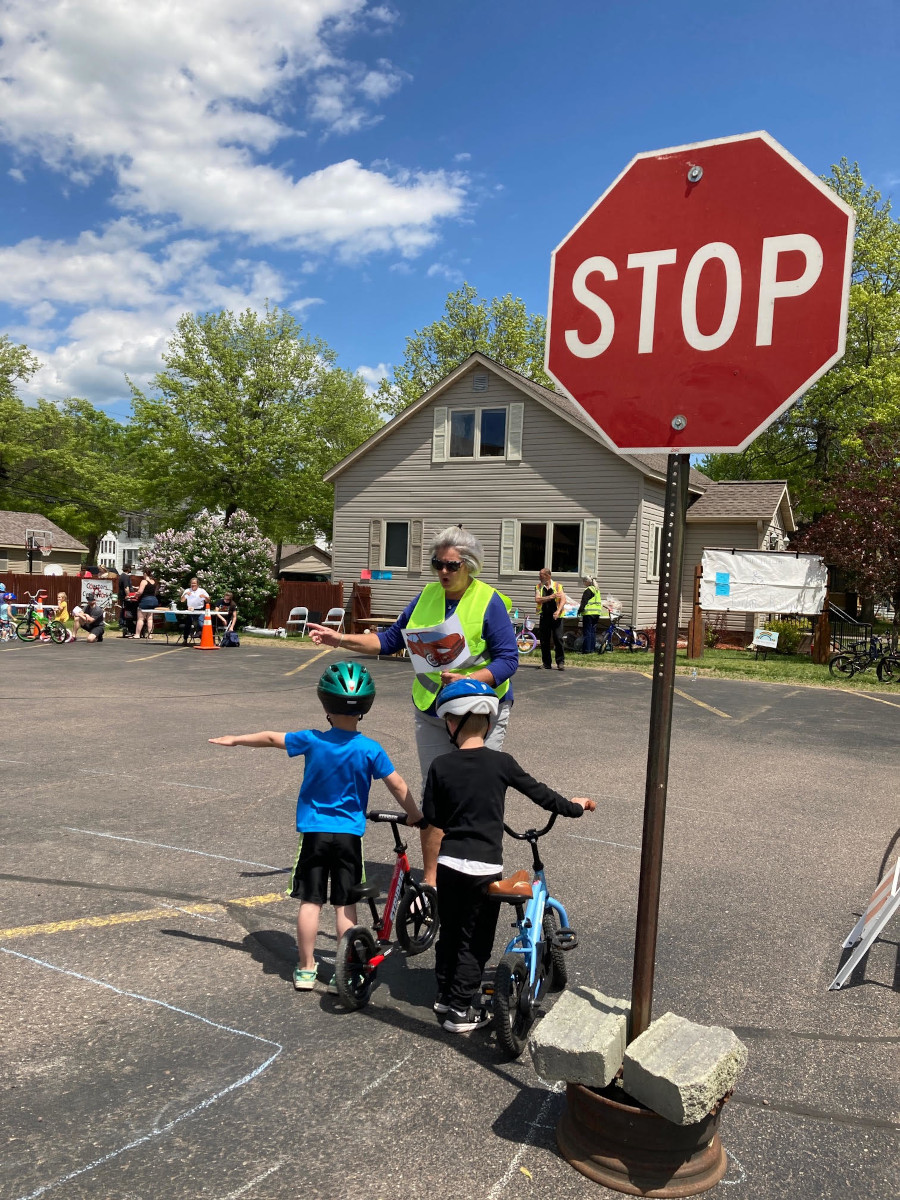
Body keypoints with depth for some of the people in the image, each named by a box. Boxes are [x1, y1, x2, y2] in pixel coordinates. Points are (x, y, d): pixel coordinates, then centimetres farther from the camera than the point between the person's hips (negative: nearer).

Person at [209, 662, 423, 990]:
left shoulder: (311, 740, -9)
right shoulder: (370, 749, -12)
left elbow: (271, 738, 5)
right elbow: (397, 786, -7)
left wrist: (235, 739, 21)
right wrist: (416, 816, 9)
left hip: (314, 832, 1)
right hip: (350, 833, -1)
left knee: (311, 900, 9)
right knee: (345, 904, 8)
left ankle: (305, 968, 17)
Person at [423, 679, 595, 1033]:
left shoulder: (440, 766, -6)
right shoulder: (500, 763, -10)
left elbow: (431, 816, 1)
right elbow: (538, 792, -1)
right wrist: (574, 807, 16)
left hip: (449, 863, 3)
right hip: (485, 868, -2)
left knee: (449, 932, 21)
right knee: (475, 941, 10)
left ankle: (445, 995, 33)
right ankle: (460, 1010, 15)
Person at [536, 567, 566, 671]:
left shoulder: (557, 586, 3)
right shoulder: (539, 587, 8)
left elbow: (563, 599, -7)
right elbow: (537, 599, -7)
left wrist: (558, 611, -22)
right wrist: (551, 597, -17)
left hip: (556, 617, -2)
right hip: (544, 616, 2)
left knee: (558, 639, -10)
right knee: (544, 641, 3)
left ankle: (560, 662, -3)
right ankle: (547, 664, 11)